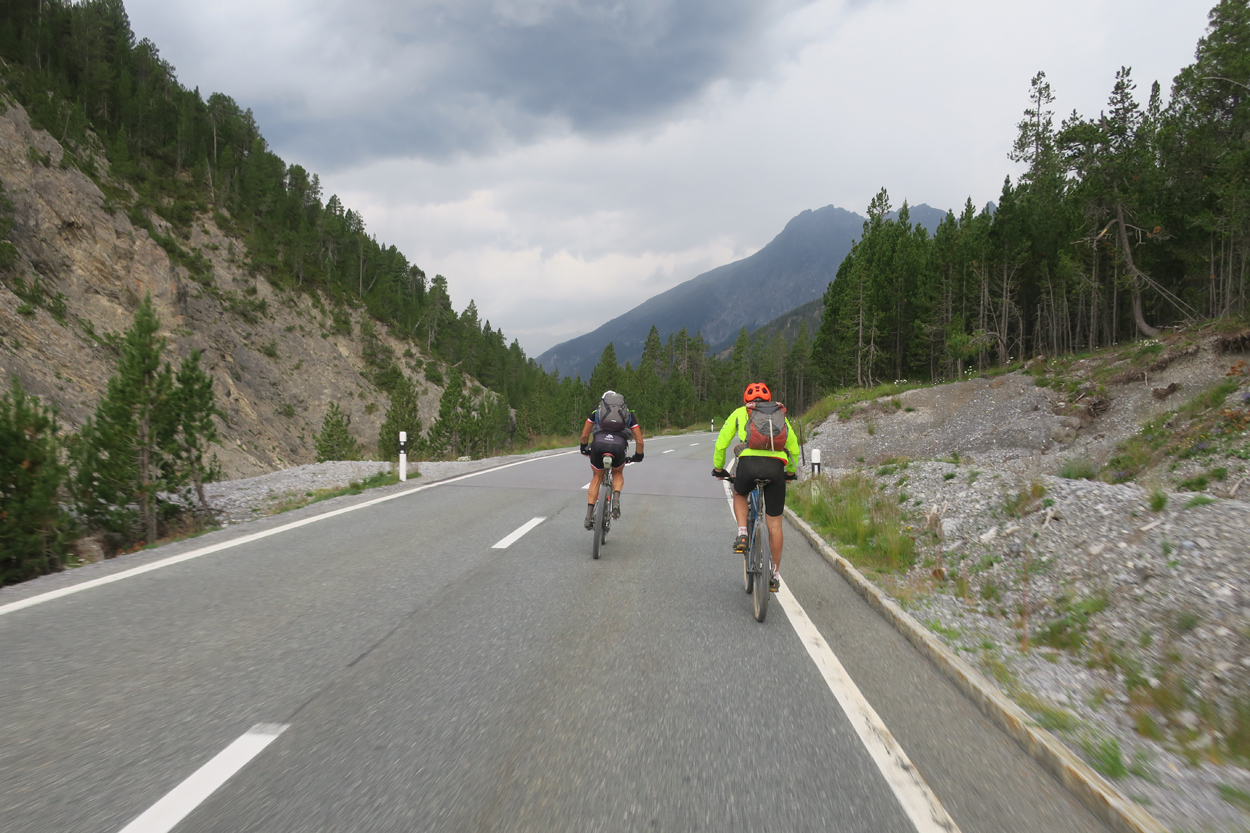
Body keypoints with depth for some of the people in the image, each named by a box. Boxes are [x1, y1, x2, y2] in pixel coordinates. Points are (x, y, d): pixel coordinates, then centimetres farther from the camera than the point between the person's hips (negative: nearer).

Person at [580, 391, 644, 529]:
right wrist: (638, 456, 39)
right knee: (618, 474, 30)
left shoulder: (597, 410, 27)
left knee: (597, 478, 25)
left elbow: (584, 436, 25)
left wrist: (584, 449, 43)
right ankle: (616, 499, 1)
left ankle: (589, 515, 13)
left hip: (598, 444, 0)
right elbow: (639, 441, 22)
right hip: (618, 446, 0)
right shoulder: (629, 414, 27)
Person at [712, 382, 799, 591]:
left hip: (748, 464, -1)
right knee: (774, 524, 13)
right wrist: (791, 472, 42)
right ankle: (775, 575, 20)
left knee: (739, 495, 34)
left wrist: (718, 468, 35)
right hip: (775, 467, 1)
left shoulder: (739, 413, 22)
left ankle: (742, 535, 12)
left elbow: (721, 444, 21)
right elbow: (794, 448, 27)